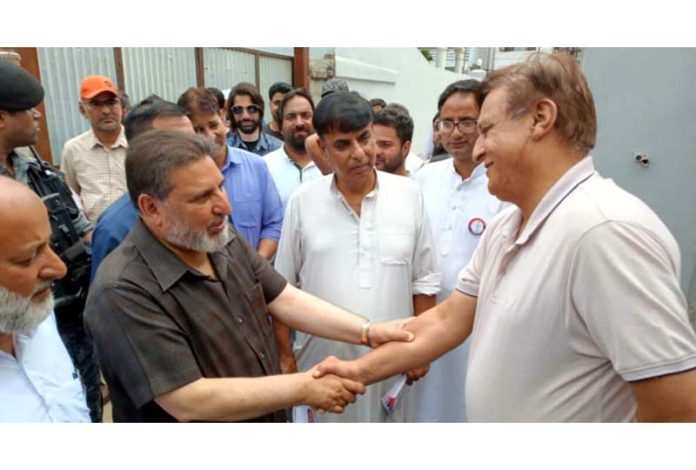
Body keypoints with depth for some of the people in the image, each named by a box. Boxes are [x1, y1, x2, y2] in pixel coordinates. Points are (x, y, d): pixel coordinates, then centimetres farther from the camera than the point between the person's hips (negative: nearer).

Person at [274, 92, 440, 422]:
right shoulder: (302, 201, -6)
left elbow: (424, 280, 1)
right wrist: (284, 352, 2)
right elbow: (283, 286, 1)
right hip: (323, 357, 0)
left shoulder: (409, 195, -5)